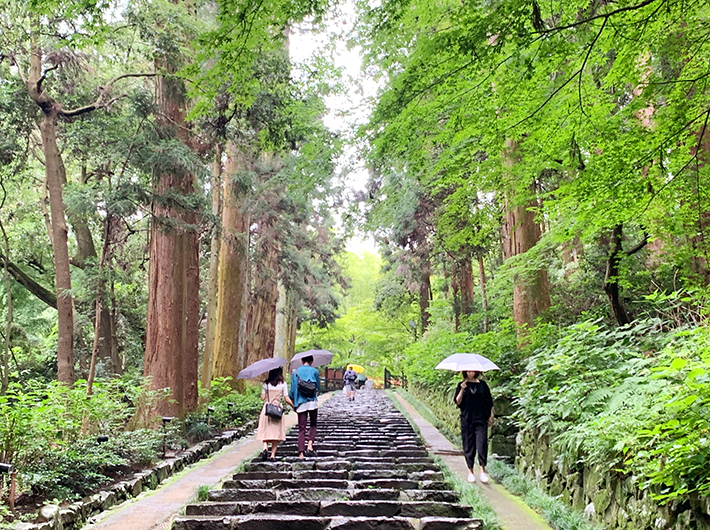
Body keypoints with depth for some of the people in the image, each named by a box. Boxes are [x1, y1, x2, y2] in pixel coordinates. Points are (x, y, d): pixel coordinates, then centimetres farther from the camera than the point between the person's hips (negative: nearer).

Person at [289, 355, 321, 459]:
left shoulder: (295, 372, 8)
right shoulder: (314, 371, 2)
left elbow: (292, 390, 6)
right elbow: (318, 388, 8)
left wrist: (294, 404, 16)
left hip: (300, 403, 2)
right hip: (312, 402, -2)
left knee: (301, 429, 4)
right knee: (313, 424, 15)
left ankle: (301, 453, -2)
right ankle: (310, 445, -5)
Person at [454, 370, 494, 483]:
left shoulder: (482, 384, 7)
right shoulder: (462, 385, 5)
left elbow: (490, 401, 13)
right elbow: (458, 402, -2)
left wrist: (491, 415, 7)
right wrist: (462, 390, -15)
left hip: (481, 419, 0)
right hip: (467, 419, 0)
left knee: (482, 444, -9)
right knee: (469, 445, 4)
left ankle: (483, 470, 1)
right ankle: (470, 471, 14)